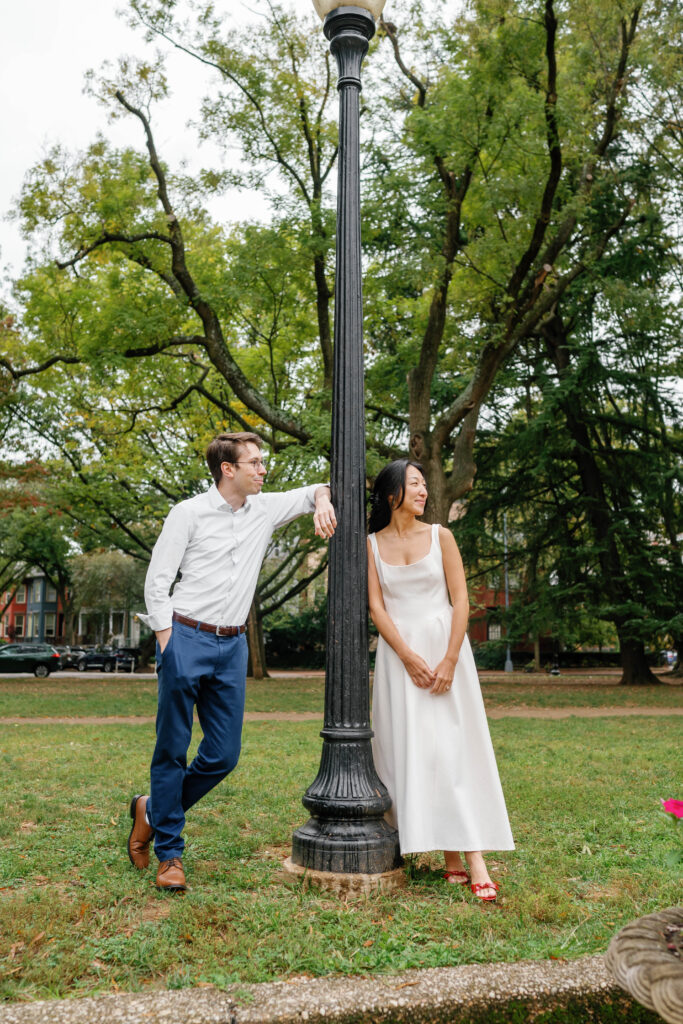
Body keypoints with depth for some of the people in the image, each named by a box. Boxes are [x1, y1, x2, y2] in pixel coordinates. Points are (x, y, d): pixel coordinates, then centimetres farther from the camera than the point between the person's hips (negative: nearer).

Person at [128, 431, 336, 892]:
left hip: (233, 646, 5)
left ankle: (153, 811, 29)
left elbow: (314, 490, 22)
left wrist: (322, 503, -2)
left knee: (224, 755, 5)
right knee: (172, 750, 2)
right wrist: (168, 643, -8)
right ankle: (169, 853, 19)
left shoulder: (265, 509, 9)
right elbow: (157, 582, -3)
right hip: (187, 638, -5)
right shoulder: (189, 513, -4)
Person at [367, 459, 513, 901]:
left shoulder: (441, 537, 3)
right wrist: (408, 657, -12)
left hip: (444, 646, -1)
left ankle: (472, 854, -3)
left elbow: (461, 600, -2)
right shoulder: (372, 545, 4)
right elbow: (376, 606, -1)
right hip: (398, 653, 1)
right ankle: (449, 856, 9)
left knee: (454, 745, -5)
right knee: (407, 746, 0)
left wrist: (449, 659, -11)